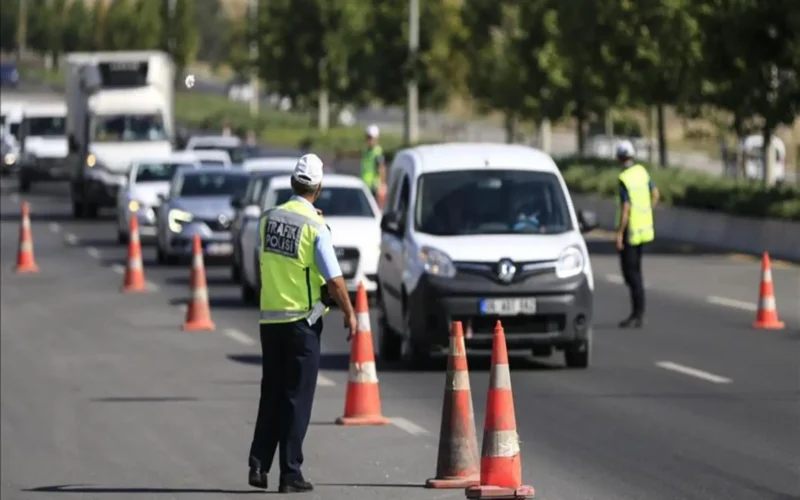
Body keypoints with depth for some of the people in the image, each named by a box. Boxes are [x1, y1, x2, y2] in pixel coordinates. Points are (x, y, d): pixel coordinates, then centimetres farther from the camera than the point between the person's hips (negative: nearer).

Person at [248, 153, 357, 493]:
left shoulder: (268, 219, 1)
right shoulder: (315, 226, -13)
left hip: (269, 318, 5)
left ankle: (259, 464, 8)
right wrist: (349, 313, -2)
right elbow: (334, 279, -13)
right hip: (302, 319, -5)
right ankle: (290, 474, 1)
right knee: (297, 398, 1)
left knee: (271, 394, 14)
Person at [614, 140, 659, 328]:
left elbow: (625, 208, -23)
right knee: (635, 270, 16)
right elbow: (655, 194, 16)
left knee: (631, 272, -4)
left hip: (630, 230, -8)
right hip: (644, 227, 8)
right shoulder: (642, 171, 5)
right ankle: (638, 313, 19)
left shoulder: (624, 179, -20)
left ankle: (638, 314, -5)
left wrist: (619, 234, -17)